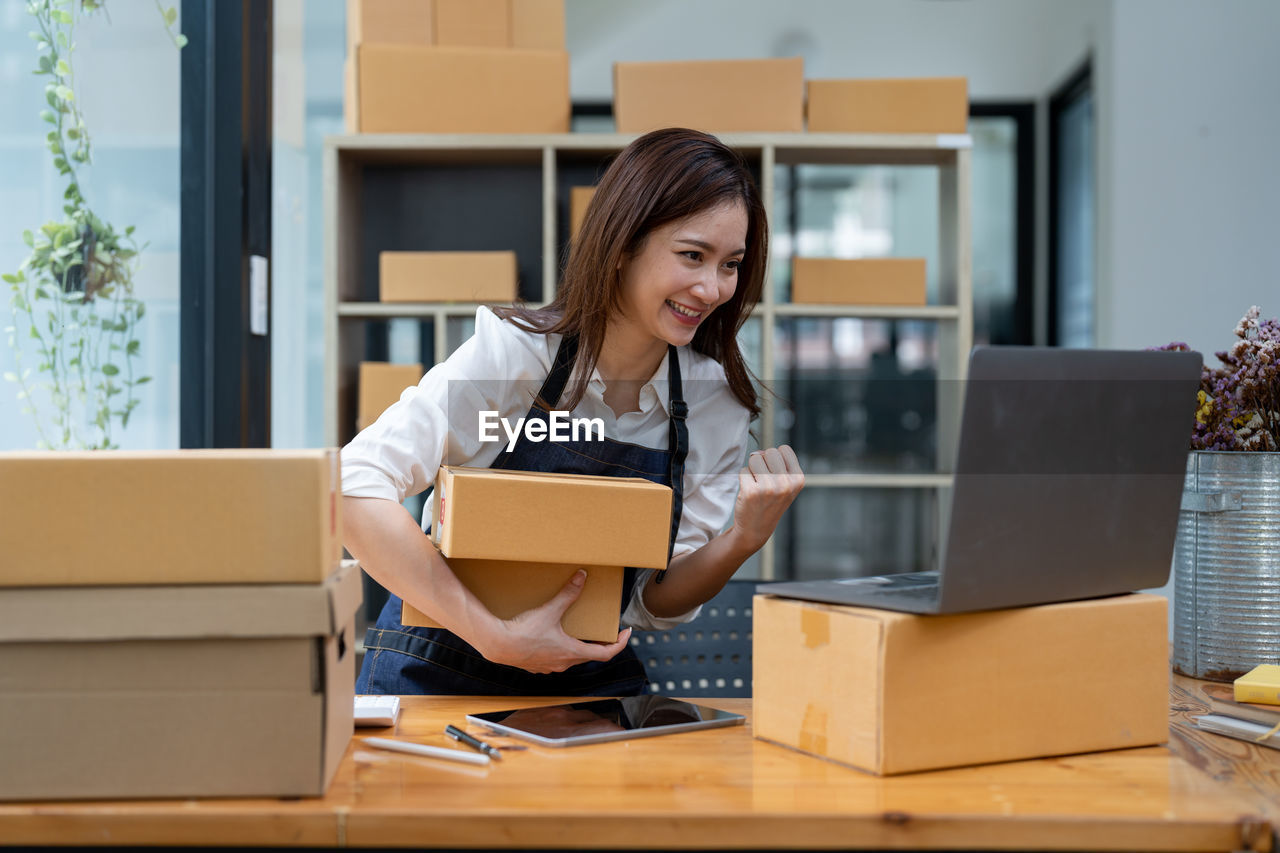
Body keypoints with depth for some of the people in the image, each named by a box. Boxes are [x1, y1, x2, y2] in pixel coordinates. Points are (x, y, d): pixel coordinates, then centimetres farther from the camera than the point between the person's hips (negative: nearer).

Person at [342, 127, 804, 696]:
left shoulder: (717, 401, -4)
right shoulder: (512, 352, -17)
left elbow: (659, 604, 2)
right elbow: (353, 488, -27)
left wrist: (746, 538, -17)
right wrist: (495, 637, -29)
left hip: (592, 679, 4)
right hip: (439, 673, -4)